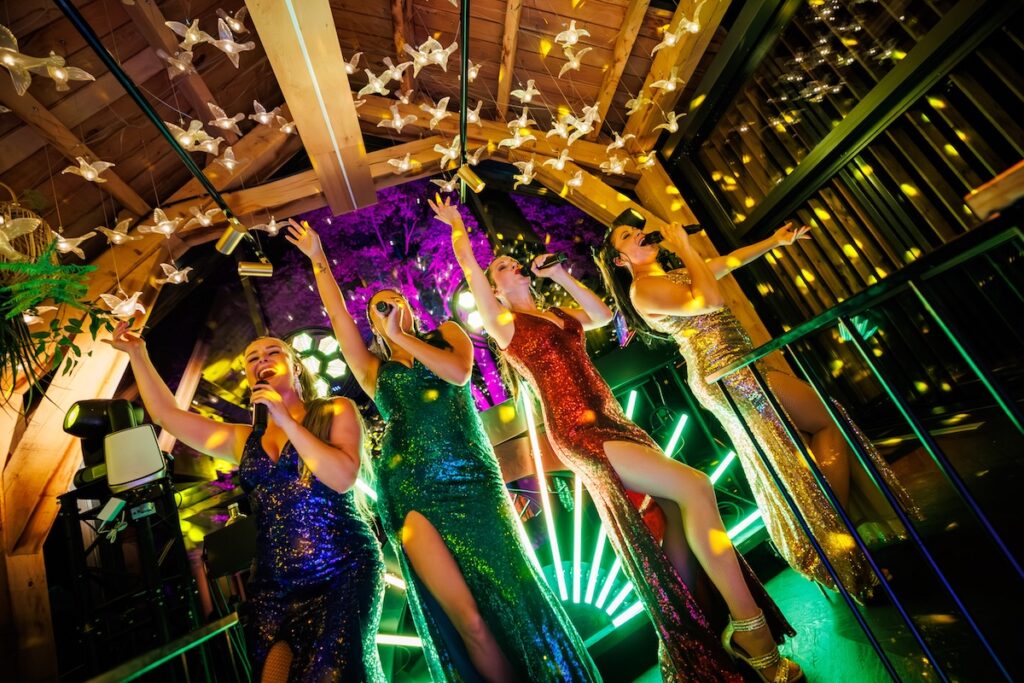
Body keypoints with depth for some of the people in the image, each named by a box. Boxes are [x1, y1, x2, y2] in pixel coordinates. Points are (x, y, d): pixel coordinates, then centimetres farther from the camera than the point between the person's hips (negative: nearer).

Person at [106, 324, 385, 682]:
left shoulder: (336, 411, 4)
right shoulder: (244, 441, 16)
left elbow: (343, 478, -11)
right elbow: (166, 414, 17)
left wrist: (287, 421, -8)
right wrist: (137, 354, 17)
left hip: (344, 573, -4)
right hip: (275, 587, 4)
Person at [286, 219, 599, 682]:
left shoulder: (444, 334, 16)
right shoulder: (374, 372, 18)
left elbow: (459, 372, -5)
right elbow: (338, 318, 12)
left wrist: (402, 335, 1)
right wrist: (318, 260, 15)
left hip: (471, 478, 0)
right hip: (410, 492, 1)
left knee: (517, 597, 0)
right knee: (467, 618, -6)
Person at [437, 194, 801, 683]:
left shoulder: (557, 315, 21)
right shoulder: (503, 322, 2)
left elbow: (602, 315, 18)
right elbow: (469, 267, -4)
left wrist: (559, 274, 17)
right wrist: (455, 224, 9)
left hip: (613, 421, 8)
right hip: (580, 431, -8)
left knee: (678, 509, 1)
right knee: (695, 488, -18)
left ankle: (683, 633, 18)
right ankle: (752, 629, -5)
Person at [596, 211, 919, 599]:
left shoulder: (677, 275, 20)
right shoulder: (643, 288, -11)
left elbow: (728, 262, 28)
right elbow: (709, 301, -21)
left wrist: (774, 242, 30)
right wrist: (686, 249, -12)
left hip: (737, 368, 9)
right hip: (728, 374, -9)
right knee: (829, 419, -2)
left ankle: (825, 536, 28)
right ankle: (836, 533, 2)